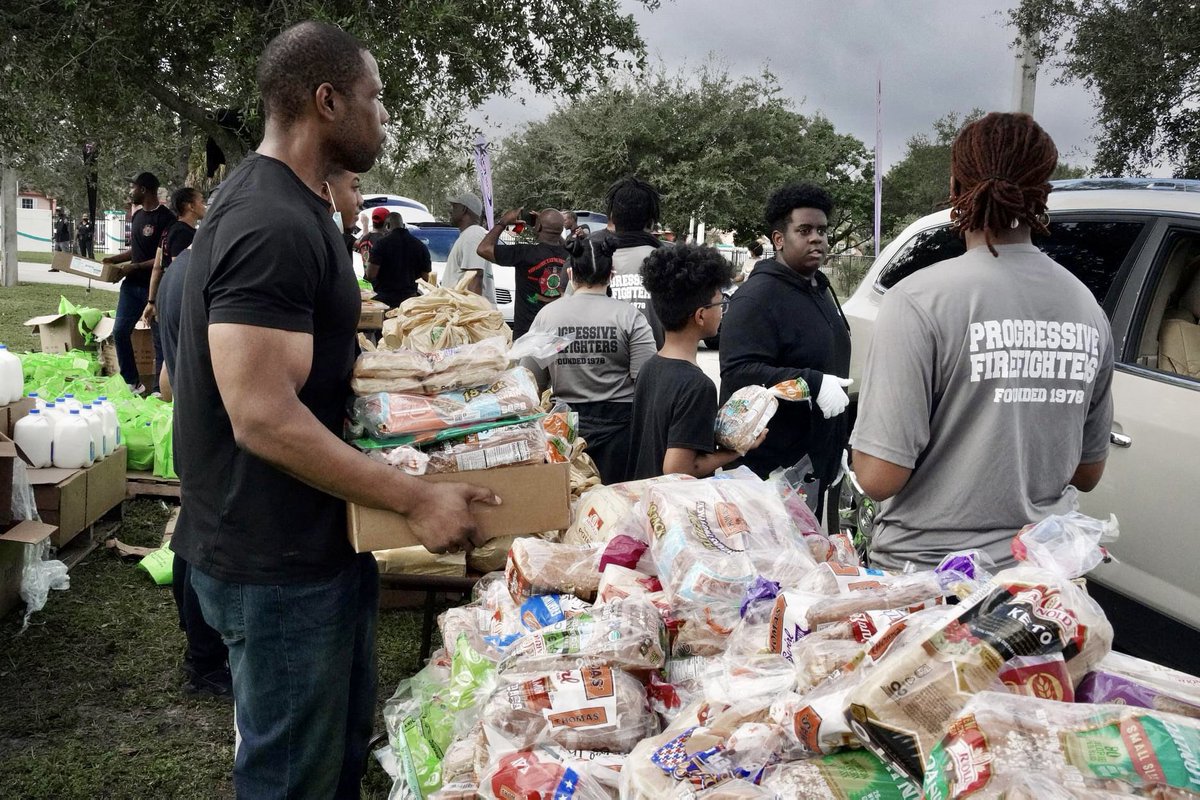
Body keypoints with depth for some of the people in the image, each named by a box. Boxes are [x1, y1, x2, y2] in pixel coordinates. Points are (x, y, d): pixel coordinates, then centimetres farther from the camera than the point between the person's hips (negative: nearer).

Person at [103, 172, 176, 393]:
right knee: (120, 331, 7)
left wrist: (135, 267, -17)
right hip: (132, 284, 8)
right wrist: (113, 259, 13)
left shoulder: (166, 218, -14)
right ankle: (131, 382, 16)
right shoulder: (137, 216, 13)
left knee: (160, 339, 0)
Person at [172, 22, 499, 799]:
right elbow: (263, 419, -28)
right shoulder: (272, 225, -23)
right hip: (277, 560, -10)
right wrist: (416, 498, -25)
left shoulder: (296, 206, 11)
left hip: (323, 539, 10)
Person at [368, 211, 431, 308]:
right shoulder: (420, 246, 2)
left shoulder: (382, 243, -9)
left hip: (384, 298, -3)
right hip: (410, 298, 3)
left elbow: (370, 274, -12)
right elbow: (425, 277, 5)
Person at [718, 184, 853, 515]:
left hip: (817, 462, 10)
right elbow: (738, 372, -25)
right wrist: (813, 384, -29)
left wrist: (840, 443, 28)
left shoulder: (820, 289, 19)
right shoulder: (758, 296, -14)